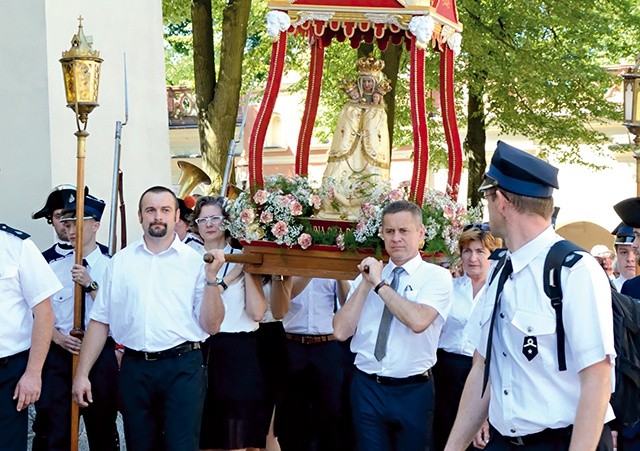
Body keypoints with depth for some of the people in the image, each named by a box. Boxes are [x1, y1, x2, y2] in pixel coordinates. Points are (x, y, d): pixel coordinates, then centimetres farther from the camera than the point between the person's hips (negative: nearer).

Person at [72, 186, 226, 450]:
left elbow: (211, 326, -2)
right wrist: (82, 374, 3)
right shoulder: (120, 262, 7)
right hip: (134, 367, 2)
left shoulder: (195, 262, 1)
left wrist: (211, 278, -13)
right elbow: (99, 321, 8)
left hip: (182, 368, -2)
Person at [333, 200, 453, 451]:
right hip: (367, 387, 3)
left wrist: (380, 284, -17)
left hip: (413, 390, -3)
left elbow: (418, 321, -24)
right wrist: (366, 284, -8)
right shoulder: (368, 275, 8)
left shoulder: (437, 276, -5)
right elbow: (341, 331, -2)